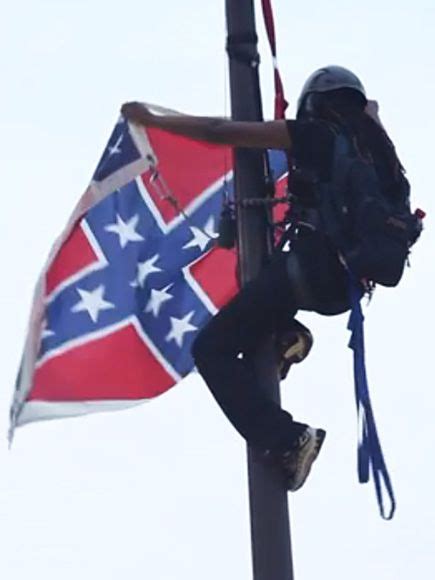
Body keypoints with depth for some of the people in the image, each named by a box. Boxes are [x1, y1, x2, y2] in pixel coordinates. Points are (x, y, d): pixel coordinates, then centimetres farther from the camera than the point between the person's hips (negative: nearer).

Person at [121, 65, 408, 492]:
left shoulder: (315, 134, -1)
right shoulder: (375, 144, 15)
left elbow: (221, 133, -3)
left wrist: (151, 120, 6)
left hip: (312, 270, -8)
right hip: (354, 282, 8)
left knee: (212, 350, -3)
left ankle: (286, 441, -18)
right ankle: (287, 333, 17)